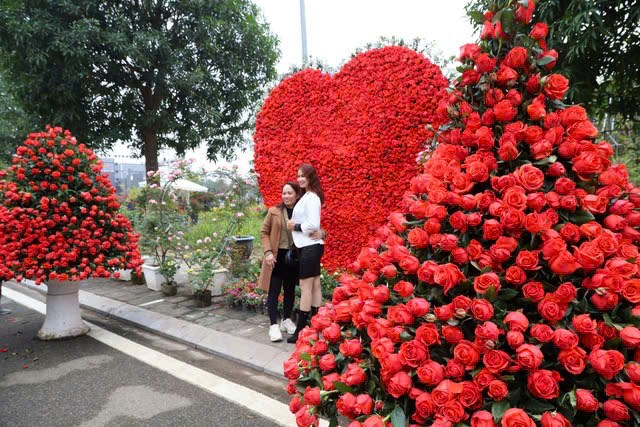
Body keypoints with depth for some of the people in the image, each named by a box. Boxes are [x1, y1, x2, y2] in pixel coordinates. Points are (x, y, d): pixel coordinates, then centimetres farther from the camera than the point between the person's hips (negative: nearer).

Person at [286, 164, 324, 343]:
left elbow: (314, 225, -21)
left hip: (310, 247, -10)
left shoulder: (311, 198, -13)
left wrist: (295, 226, -10)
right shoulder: (307, 196, 16)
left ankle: (300, 330, -2)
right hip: (310, 246, 10)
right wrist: (295, 225, 1)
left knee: (305, 286, -7)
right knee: (315, 285, 10)